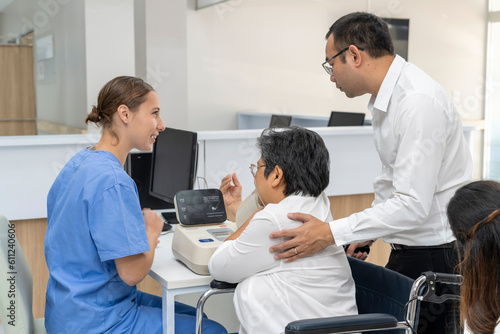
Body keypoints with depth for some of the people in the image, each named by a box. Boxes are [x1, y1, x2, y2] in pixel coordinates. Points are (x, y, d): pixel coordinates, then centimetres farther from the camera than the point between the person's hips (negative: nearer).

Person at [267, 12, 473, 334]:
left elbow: (413, 205, -27)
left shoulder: (419, 103, -23)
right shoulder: (389, 97, 9)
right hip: (410, 248, 9)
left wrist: (331, 233, -27)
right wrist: (366, 231, 14)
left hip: (435, 255, -9)